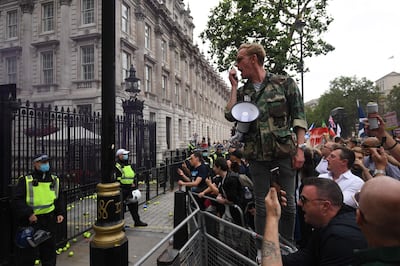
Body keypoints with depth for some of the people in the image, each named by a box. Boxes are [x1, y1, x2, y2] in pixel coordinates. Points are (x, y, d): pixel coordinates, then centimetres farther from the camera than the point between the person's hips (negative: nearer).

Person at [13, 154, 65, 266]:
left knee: (49, 249, 17)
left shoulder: (55, 180, 6)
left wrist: (60, 213, 2)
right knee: (28, 251, 6)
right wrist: (28, 213, -20)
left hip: (49, 220, 4)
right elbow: (18, 200, -10)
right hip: (30, 221, -4)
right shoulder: (25, 180, -8)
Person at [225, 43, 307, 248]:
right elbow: (230, 116, -6)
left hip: (284, 152, -2)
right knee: (261, 204, 11)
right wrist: (234, 86, 0)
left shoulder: (285, 83, 0)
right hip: (257, 155, 3)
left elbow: (299, 117, -2)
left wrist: (300, 148, -10)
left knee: (288, 203, 8)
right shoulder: (242, 91, 9)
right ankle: (262, 249, 27)